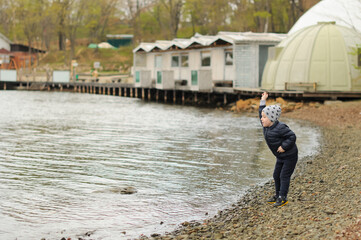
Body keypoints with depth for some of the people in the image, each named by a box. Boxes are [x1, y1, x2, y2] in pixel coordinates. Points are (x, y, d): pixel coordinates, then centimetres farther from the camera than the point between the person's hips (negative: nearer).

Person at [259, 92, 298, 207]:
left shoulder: (280, 128, -28)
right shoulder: (266, 126, -2)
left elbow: (292, 136, -28)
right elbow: (262, 113, 13)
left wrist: (284, 146, -28)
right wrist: (263, 101, 10)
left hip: (290, 156, -9)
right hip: (280, 157, 9)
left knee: (284, 176, -7)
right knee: (276, 175, 13)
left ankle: (283, 198, -2)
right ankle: (278, 195, 26)